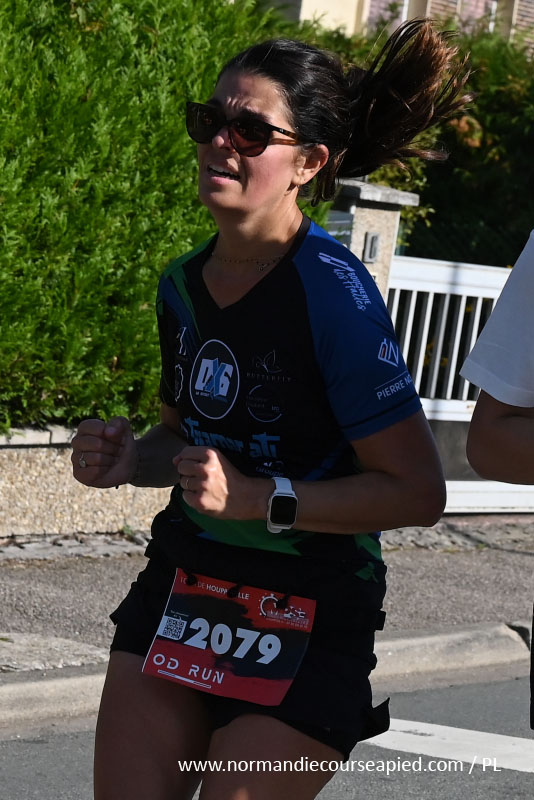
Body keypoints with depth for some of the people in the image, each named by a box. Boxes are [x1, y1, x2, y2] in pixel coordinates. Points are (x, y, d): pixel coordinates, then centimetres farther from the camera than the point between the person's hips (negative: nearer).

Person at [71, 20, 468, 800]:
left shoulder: (331, 291, -17)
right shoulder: (184, 284, 4)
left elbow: (418, 490, -17)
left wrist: (259, 497, -23)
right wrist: (128, 459, 1)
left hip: (304, 631, -6)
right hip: (180, 591, 6)